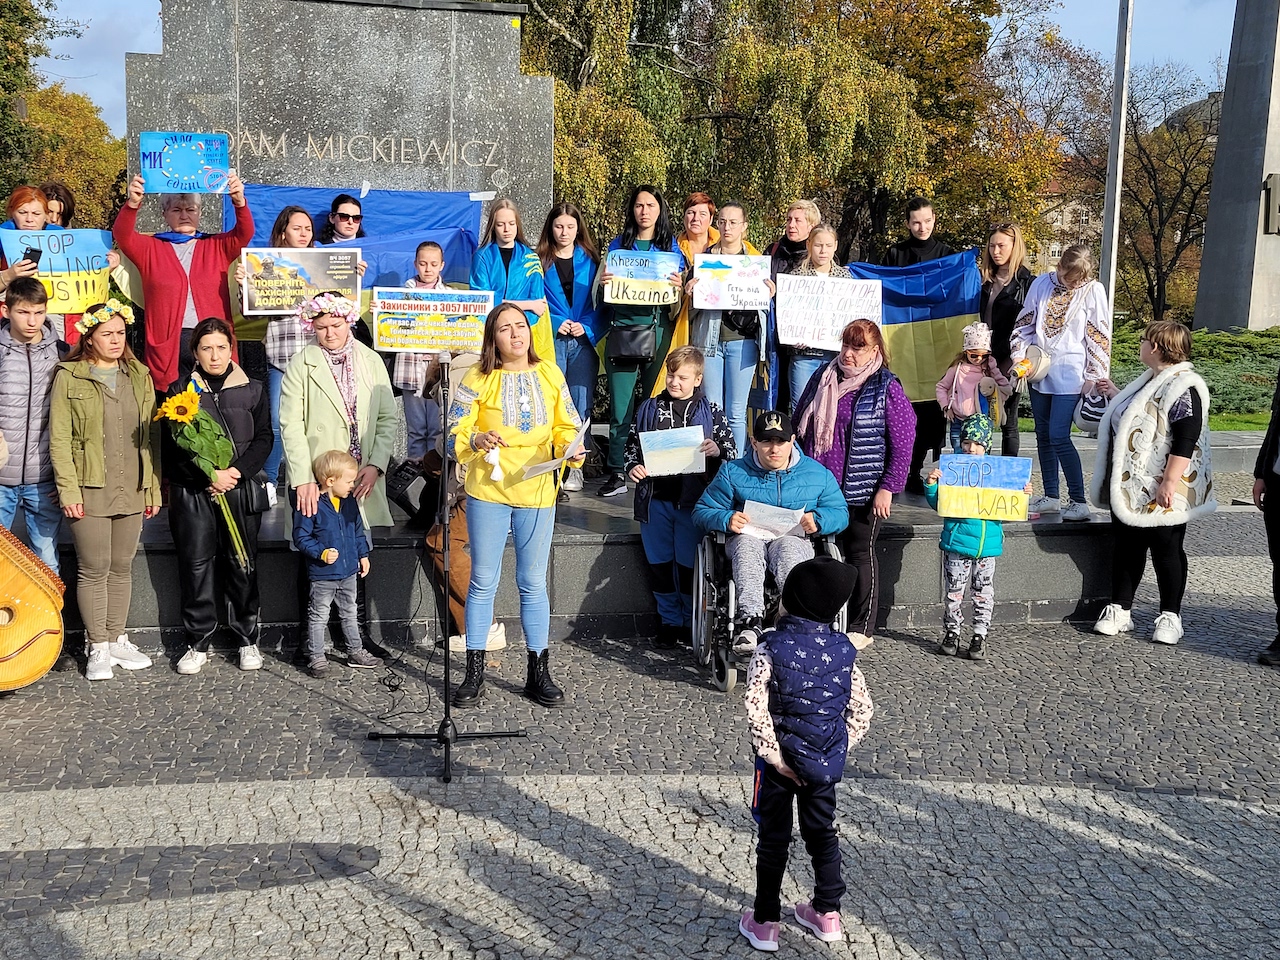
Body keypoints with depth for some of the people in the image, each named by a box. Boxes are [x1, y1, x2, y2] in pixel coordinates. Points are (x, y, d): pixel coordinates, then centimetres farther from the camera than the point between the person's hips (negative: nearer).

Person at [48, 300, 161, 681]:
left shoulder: (139, 376, 11)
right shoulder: (69, 377, -2)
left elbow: (150, 436, 11)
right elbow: (59, 439, -6)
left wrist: (153, 487, 7)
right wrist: (68, 490, -12)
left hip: (131, 490, 4)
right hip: (90, 490, -4)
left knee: (122, 566, 11)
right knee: (94, 568, 0)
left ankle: (117, 640, 23)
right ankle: (98, 648, 11)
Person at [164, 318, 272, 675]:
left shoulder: (253, 390, 8)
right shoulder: (181, 391, 7)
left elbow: (263, 440, 3)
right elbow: (172, 447, -1)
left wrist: (236, 471, -12)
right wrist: (210, 475, -13)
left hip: (241, 490, 0)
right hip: (192, 492, 0)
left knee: (242, 565, 3)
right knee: (196, 565, 1)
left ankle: (247, 639, 15)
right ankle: (198, 644, 11)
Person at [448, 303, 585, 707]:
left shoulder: (550, 374, 4)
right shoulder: (478, 379, -4)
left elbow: (566, 426, 10)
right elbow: (455, 431, -4)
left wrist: (569, 449, -10)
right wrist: (476, 440, -24)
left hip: (537, 493, 2)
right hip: (488, 492, -2)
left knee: (533, 583, 9)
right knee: (483, 582, 5)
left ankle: (538, 672, 21)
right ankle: (475, 672, 16)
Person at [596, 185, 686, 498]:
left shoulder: (672, 248, 11)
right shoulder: (617, 245, 13)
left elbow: (678, 304, 9)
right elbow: (599, 297, 14)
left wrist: (678, 288, -13)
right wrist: (603, 283, -8)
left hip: (659, 331, 0)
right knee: (620, 404, -4)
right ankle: (616, 472, 3)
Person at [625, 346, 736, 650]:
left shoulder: (710, 411, 3)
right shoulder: (650, 408, 8)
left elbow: (732, 451, 3)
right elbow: (632, 444, 13)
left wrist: (717, 451, -19)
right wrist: (633, 467, -6)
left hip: (692, 500, -2)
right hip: (655, 499, 2)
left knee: (689, 564, 4)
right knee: (659, 563, 8)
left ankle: (691, 622, 22)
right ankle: (669, 621, 23)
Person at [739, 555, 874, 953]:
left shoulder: (771, 648, -18)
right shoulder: (843, 649, -5)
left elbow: (756, 711, -24)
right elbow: (864, 709, -2)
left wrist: (775, 756, -16)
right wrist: (841, 747, 3)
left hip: (782, 760, -3)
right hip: (826, 762, 4)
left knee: (774, 839, 10)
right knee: (822, 832, 20)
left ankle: (765, 922, 19)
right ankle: (827, 913, 32)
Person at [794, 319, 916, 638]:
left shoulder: (887, 388, -7)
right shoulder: (823, 379, 7)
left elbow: (902, 444, -9)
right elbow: (799, 424, 15)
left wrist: (887, 488, -13)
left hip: (863, 491, -5)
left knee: (860, 553, 7)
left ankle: (862, 627, 17)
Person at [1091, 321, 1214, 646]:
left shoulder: (1184, 387, -17)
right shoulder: (1150, 380, 14)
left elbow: (1185, 441, -23)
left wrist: (1169, 482, -27)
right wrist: (1116, 396, 27)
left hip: (1161, 492, -9)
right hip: (1130, 487, 9)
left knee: (1166, 551, 3)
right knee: (1125, 547, 12)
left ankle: (1170, 617, 15)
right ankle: (1119, 611, 21)